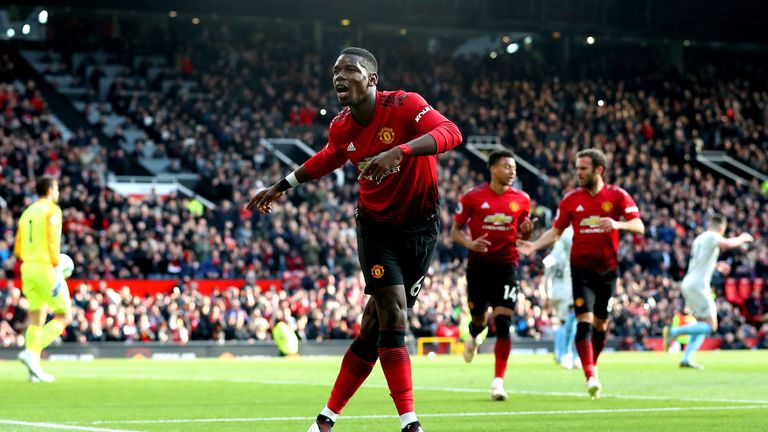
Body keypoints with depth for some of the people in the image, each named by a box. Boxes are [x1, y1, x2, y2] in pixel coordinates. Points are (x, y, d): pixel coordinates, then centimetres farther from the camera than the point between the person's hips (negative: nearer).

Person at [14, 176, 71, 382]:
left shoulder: (27, 213, 17)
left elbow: (18, 249, 17)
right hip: (46, 268, -8)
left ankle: (34, 369, 1)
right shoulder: (52, 210, -6)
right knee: (64, 316, 0)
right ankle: (31, 352, -16)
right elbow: (52, 240, -18)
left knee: (37, 319, 8)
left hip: (28, 267, 8)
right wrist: (56, 265, -15)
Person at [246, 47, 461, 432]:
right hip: (377, 227, 2)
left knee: (373, 333, 2)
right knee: (393, 318, -16)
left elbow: (450, 133, -35)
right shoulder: (340, 129, -4)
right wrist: (283, 186, 26)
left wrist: (400, 151, -48)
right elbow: (325, 161, 20)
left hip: (421, 229, -2)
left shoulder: (404, 105, -18)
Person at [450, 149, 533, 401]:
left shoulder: (521, 200, 4)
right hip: (478, 264, 0)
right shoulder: (472, 197, -2)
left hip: (506, 266, 0)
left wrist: (526, 232, -8)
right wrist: (470, 243, -16)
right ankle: (474, 337, 49)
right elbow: (455, 230, 4)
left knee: (503, 323, -12)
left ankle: (498, 381, -10)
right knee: (479, 318, 9)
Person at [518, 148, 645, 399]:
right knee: (584, 319, -15)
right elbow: (556, 231, 8)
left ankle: (592, 367, 29)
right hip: (582, 268, 0)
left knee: (601, 324, 9)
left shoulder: (617, 196, -2)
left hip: (608, 269, 0)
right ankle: (591, 377, -21)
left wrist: (618, 224, -30)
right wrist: (534, 245, -8)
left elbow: (639, 227, -10)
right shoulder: (571, 199, 3)